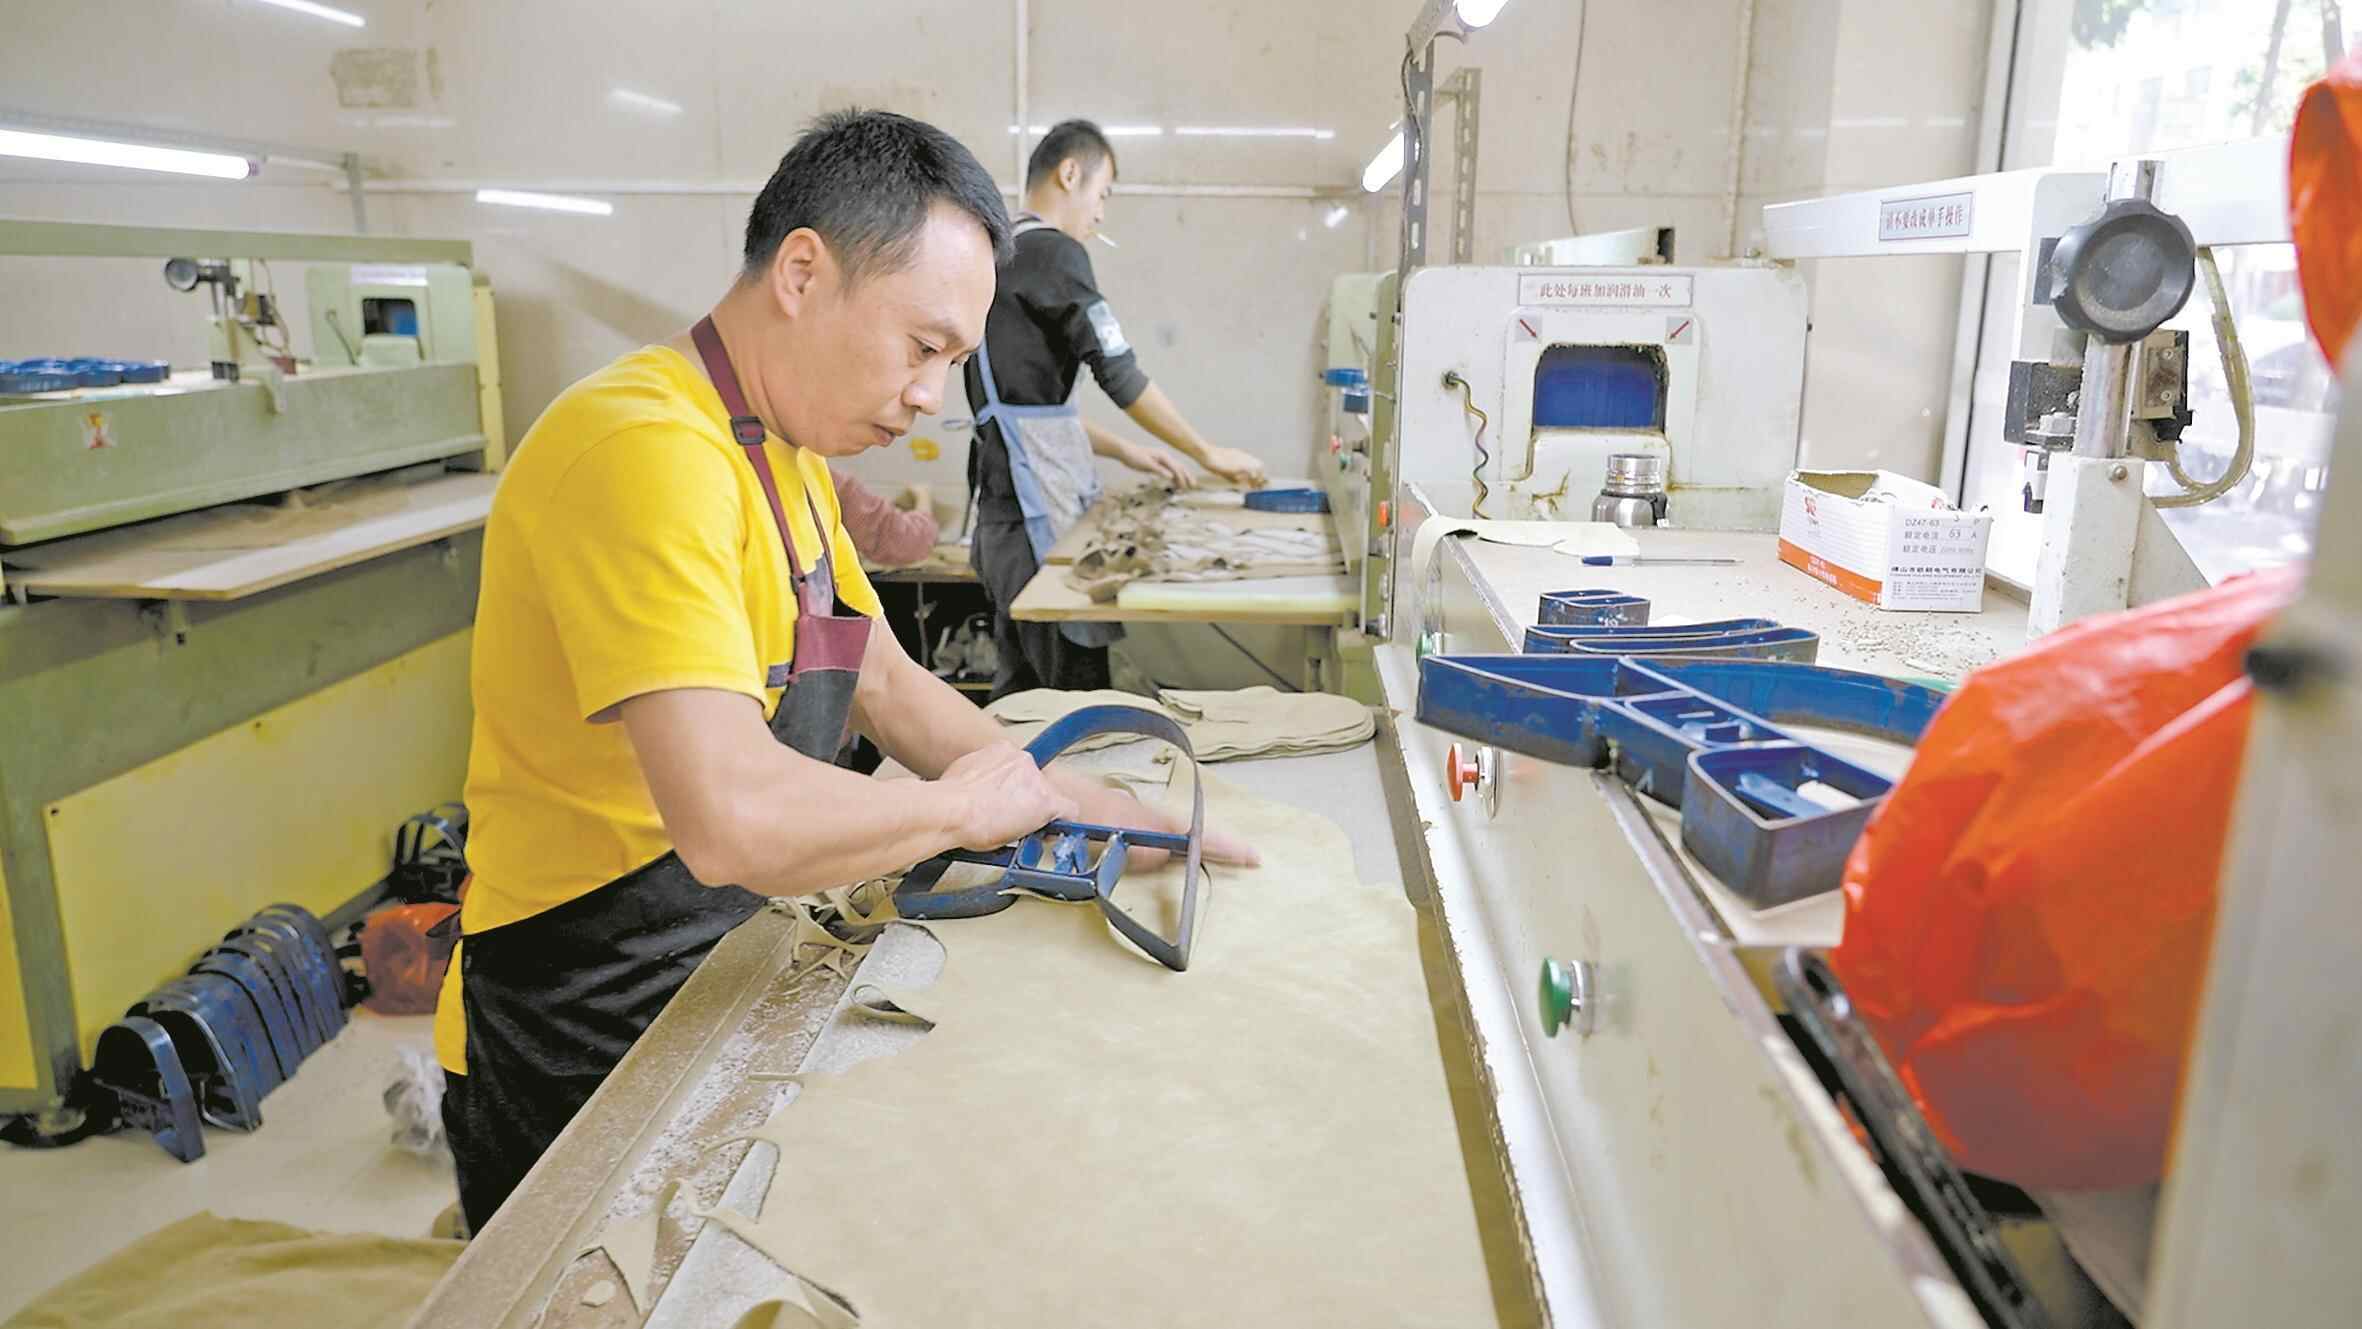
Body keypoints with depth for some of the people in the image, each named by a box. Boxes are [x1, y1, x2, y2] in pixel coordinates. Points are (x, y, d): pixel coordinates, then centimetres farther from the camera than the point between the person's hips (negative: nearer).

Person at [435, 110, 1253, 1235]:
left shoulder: (785, 455, 6)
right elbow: (735, 820, -38)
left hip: (718, 991, 9)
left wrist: (1119, 819, 6)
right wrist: (958, 808, -19)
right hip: (584, 1065, -9)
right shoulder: (649, 451, -27)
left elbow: (887, 684, 13)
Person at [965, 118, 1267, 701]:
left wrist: (1125, 452, 22)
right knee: (1077, 686, -7)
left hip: (1007, 506, 10)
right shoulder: (1053, 252, -9)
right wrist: (1207, 453, 0)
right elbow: (1120, 373, -11)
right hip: (1040, 507, -10)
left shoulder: (999, 257, 21)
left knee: (1021, 689, 13)